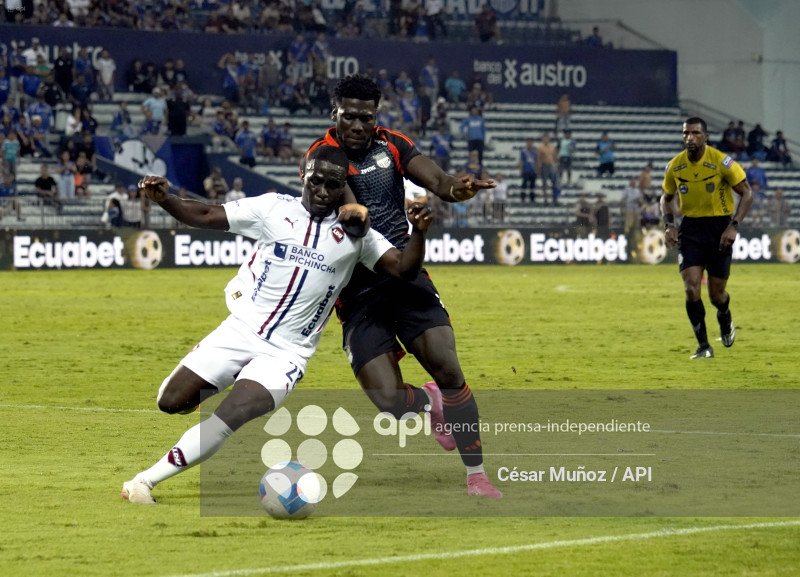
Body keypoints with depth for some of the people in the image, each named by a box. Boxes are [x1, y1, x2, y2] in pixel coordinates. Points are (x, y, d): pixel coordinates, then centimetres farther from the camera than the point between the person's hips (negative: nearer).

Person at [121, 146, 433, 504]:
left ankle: (147, 480, -17)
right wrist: (164, 199, -18)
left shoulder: (355, 232, 0)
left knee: (231, 416, -24)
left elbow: (403, 269, -6)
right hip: (240, 330, 2)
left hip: (287, 352, -2)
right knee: (171, 401, -3)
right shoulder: (274, 208, 0)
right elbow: (205, 216, 0)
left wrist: (418, 232, -25)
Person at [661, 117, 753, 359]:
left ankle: (725, 317, 40)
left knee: (716, 295, 2)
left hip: (720, 227, -2)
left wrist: (733, 226, -16)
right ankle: (703, 346, -2)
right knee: (691, 289, -14)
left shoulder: (721, 162, -13)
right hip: (690, 228, 2)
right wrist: (669, 224, -2)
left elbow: (747, 193, -7)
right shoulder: (675, 166, -2)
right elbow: (666, 197, 15)